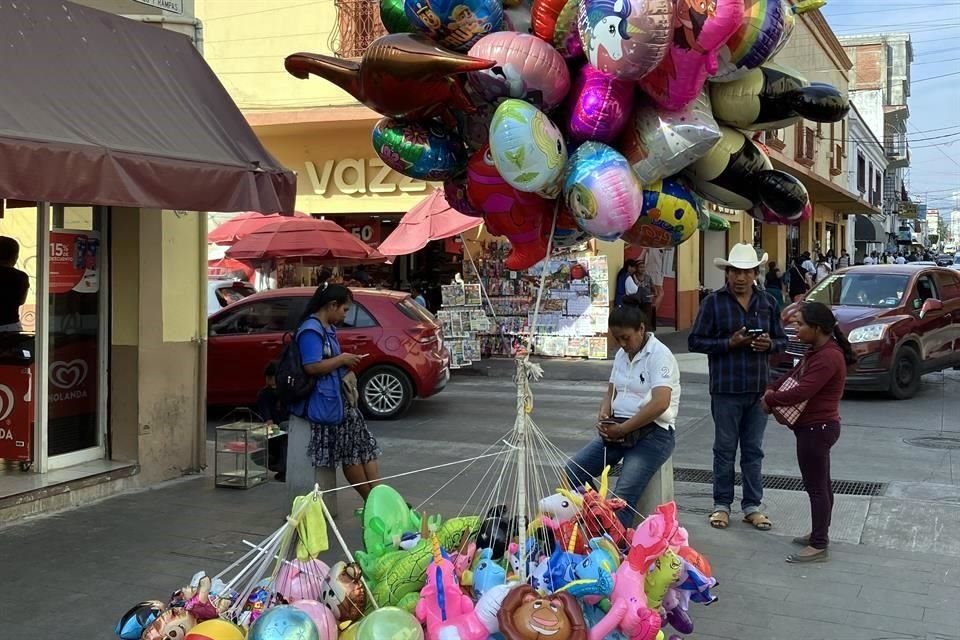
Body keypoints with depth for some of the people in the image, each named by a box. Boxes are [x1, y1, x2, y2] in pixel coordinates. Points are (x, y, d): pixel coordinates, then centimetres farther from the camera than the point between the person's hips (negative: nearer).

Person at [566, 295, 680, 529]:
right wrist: (603, 417, -2)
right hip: (618, 429, 8)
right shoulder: (622, 355, 14)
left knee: (625, 492, -27)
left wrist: (623, 428, -20)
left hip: (653, 431, -8)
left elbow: (660, 404, -24)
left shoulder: (659, 355, -12)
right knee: (572, 470, -10)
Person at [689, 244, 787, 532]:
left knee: (753, 450, 11)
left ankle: (752, 505, 20)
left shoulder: (767, 302, 7)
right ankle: (722, 504, 17)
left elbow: (782, 340, 13)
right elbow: (695, 341, -4)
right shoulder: (714, 302, -4)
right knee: (725, 449, 6)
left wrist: (770, 344, -10)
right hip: (726, 388, -3)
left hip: (759, 388, 3)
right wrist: (729, 343, -17)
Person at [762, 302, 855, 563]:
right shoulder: (818, 352, 8)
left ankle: (819, 547, 4)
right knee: (821, 484, 20)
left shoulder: (828, 357, -24)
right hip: (817, 427, 10)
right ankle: (819, 534, 33)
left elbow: (801, 392, -28)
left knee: (816, 487, -3)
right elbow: (794, 375, 18)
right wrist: (772, 390, 0)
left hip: (817, 429, -10)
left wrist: (770, 400, -14)